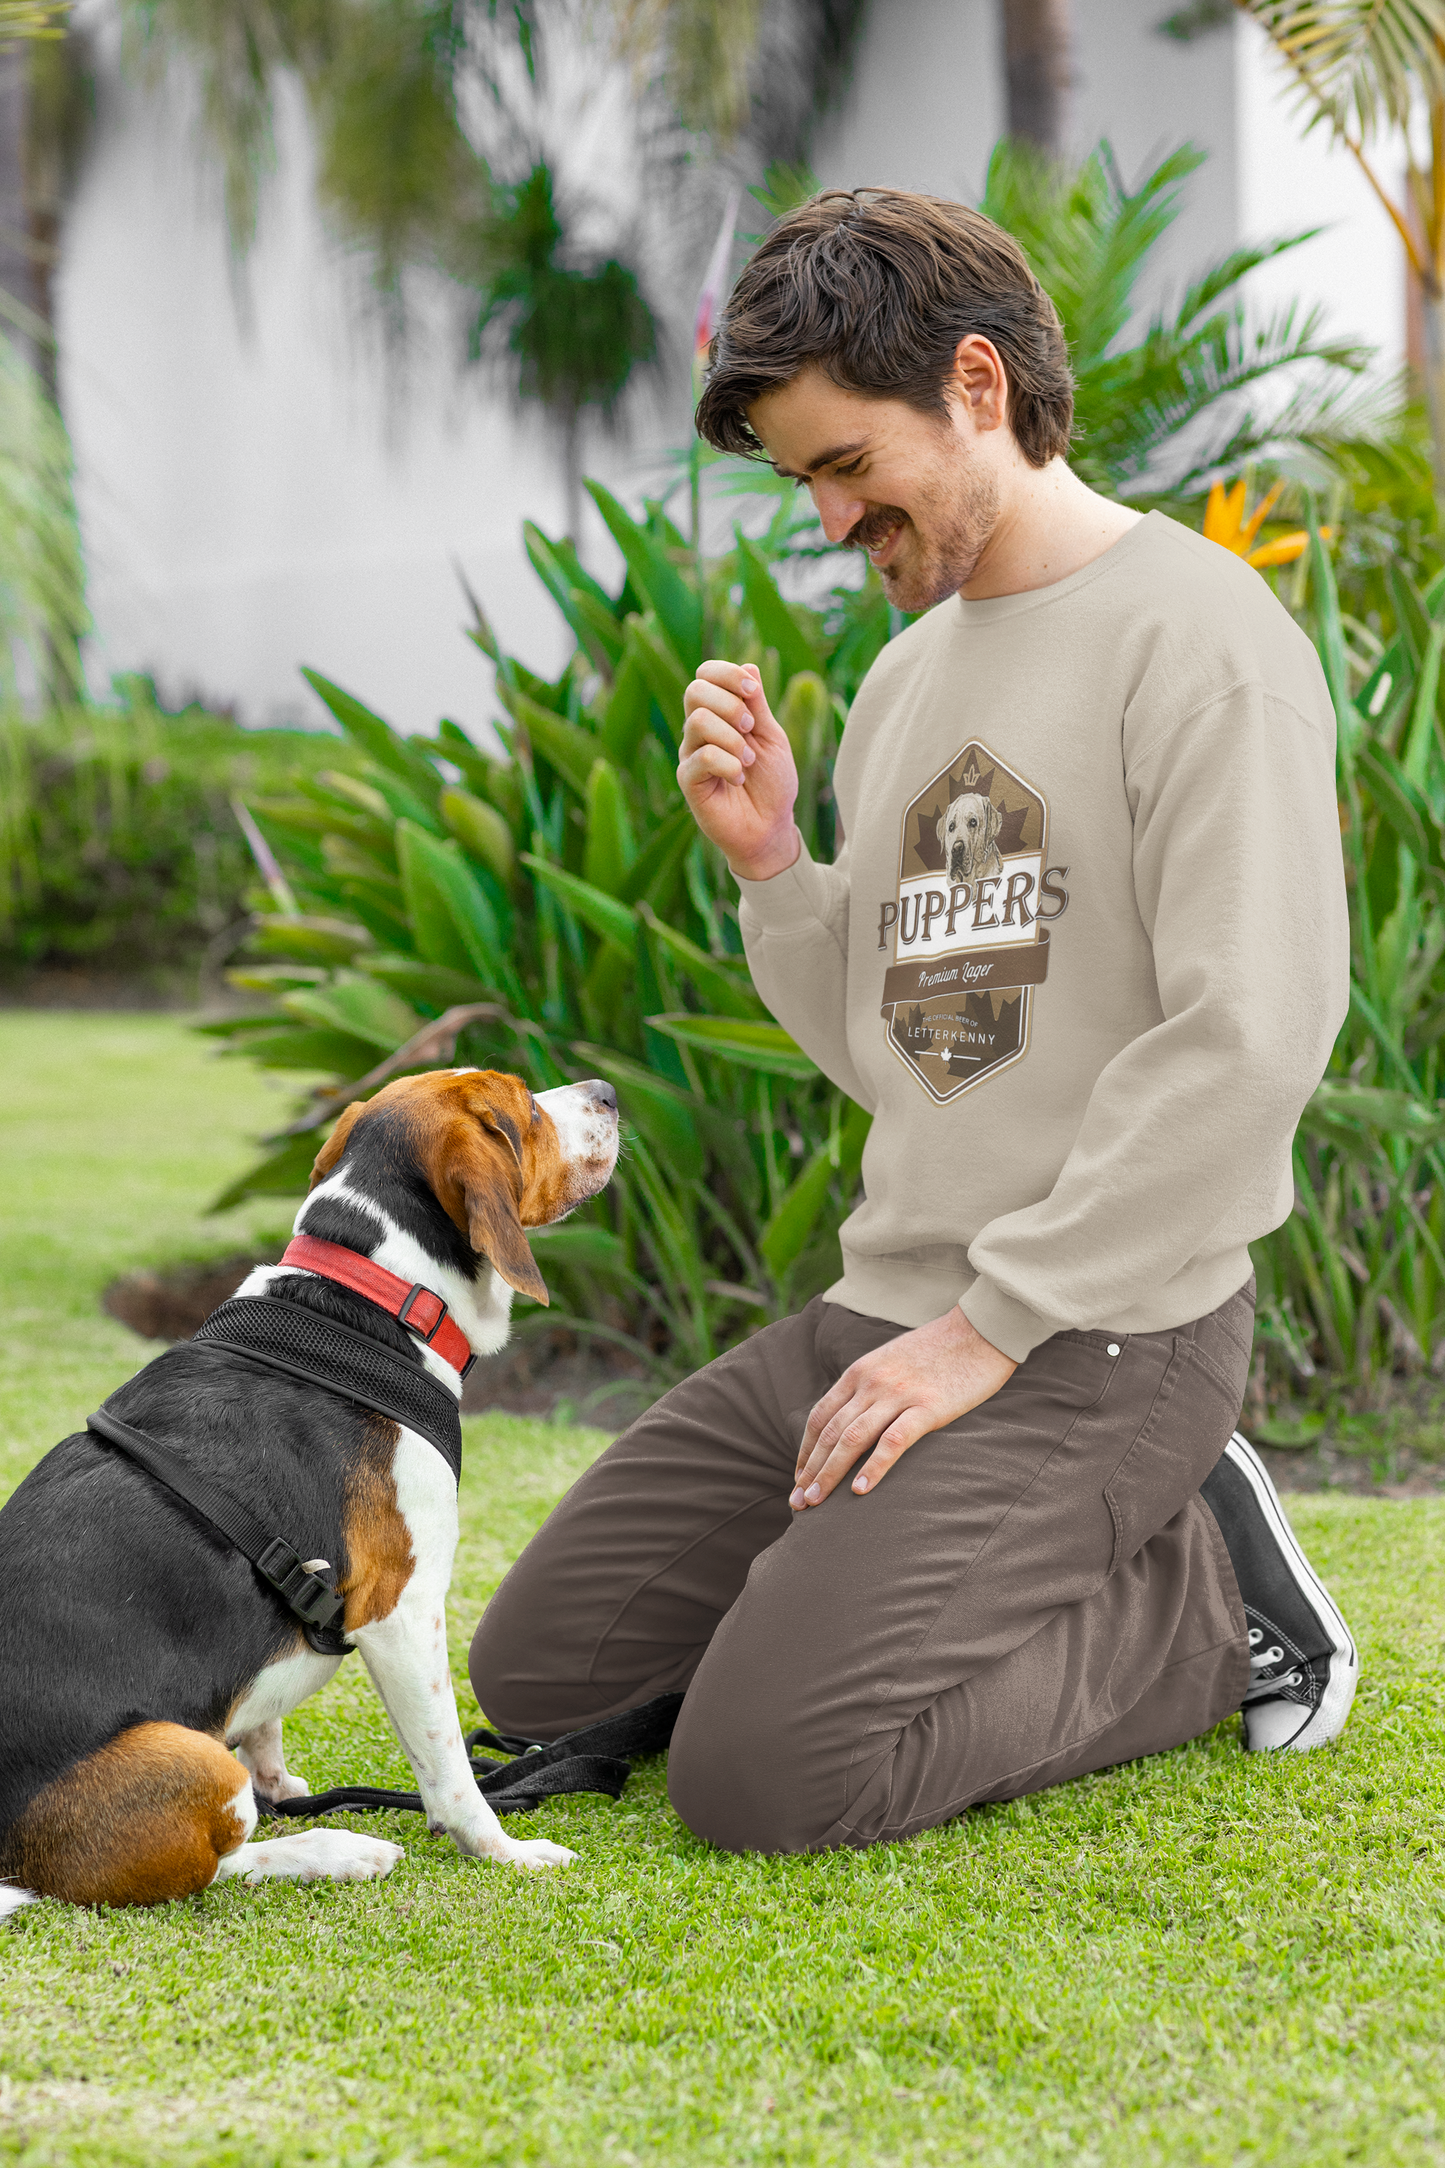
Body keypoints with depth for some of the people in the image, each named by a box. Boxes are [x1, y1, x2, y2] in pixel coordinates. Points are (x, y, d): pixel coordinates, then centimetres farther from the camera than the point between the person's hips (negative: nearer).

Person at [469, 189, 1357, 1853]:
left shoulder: (1198, 637, -12)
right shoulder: (907, 673, 16)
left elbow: (1249, 1046, -21)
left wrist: (990, 1331, -18)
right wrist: (768, 862, 0)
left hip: (1104, 1340, -9)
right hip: (880, 1308, 9)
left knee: (765, 1776, -20)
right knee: (540, 1672, 7)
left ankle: (1209, 1603, 1)